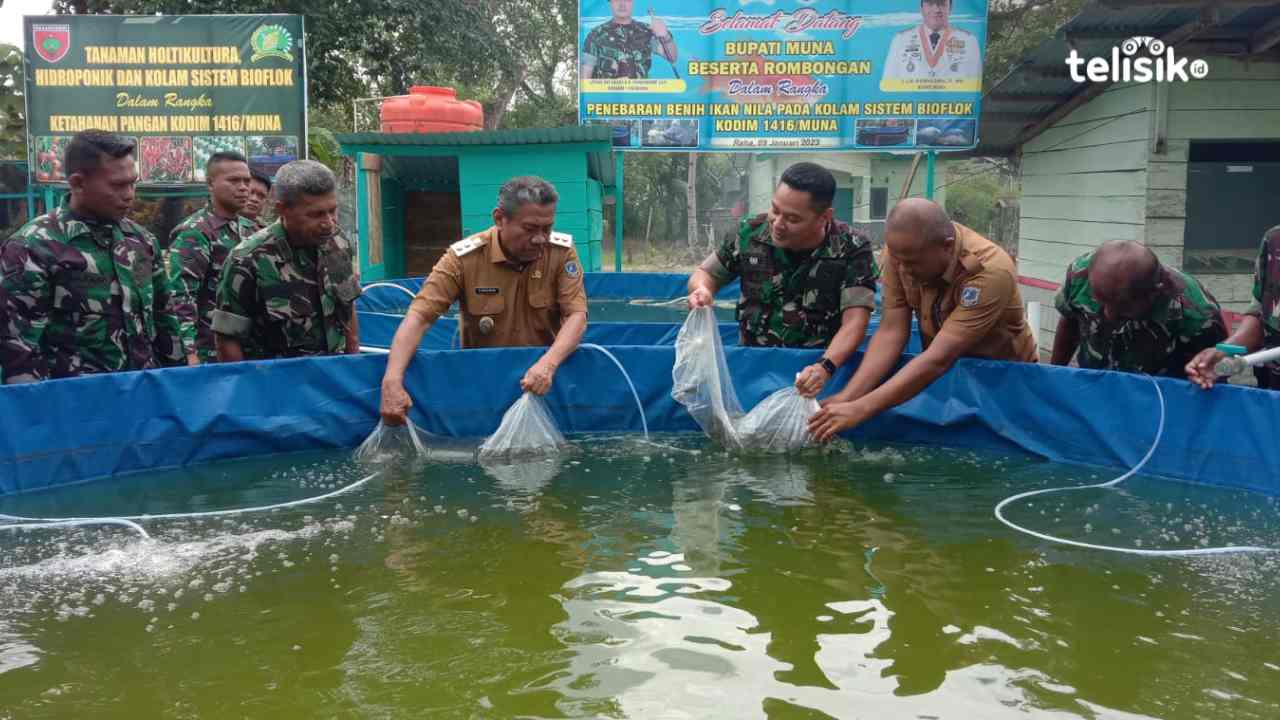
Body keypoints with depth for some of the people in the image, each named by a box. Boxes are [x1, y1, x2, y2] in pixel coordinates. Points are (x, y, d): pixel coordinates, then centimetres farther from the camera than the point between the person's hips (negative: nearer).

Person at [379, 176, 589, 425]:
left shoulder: (563, 252, -9)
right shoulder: (463, 257, -14)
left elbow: (577, 316, -15)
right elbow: (419, 317, -18)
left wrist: (548, 364, -35)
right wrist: (392, 382, -32)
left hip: (544, 369, 1)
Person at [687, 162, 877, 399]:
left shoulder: (852, 249, -11)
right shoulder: (751, 233, -5)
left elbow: (855, 320, -17)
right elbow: (707, 273, 10)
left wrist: (826, 366, -35)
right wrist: (702, 290, -15)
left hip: (814, 367, -2)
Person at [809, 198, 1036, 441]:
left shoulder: (990, 271, -32)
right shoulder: (902, 250, -18)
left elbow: (939, 359, -36)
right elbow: (891, 332, -17)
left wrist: (859, 409, -40)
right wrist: (847, 397, -29)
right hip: (943, 373, 4)